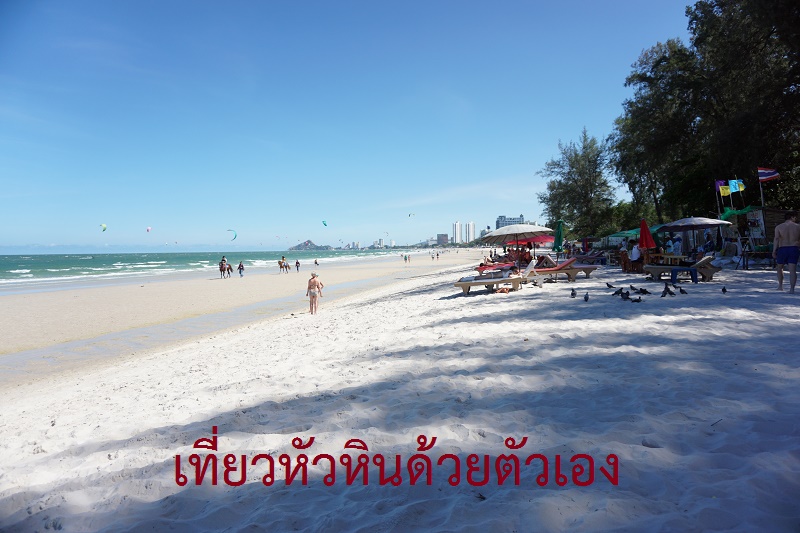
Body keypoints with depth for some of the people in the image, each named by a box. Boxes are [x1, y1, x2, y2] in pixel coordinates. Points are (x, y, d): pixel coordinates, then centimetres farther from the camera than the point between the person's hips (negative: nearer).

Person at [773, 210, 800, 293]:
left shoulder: (778, 227, 0)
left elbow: (776, 239, -9)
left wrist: (774, 251, -11)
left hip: (782, 249, 0)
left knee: (779, 267, 20)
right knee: (793, 270, -3)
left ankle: (780, 285, 21)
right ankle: (792, 288, -9)